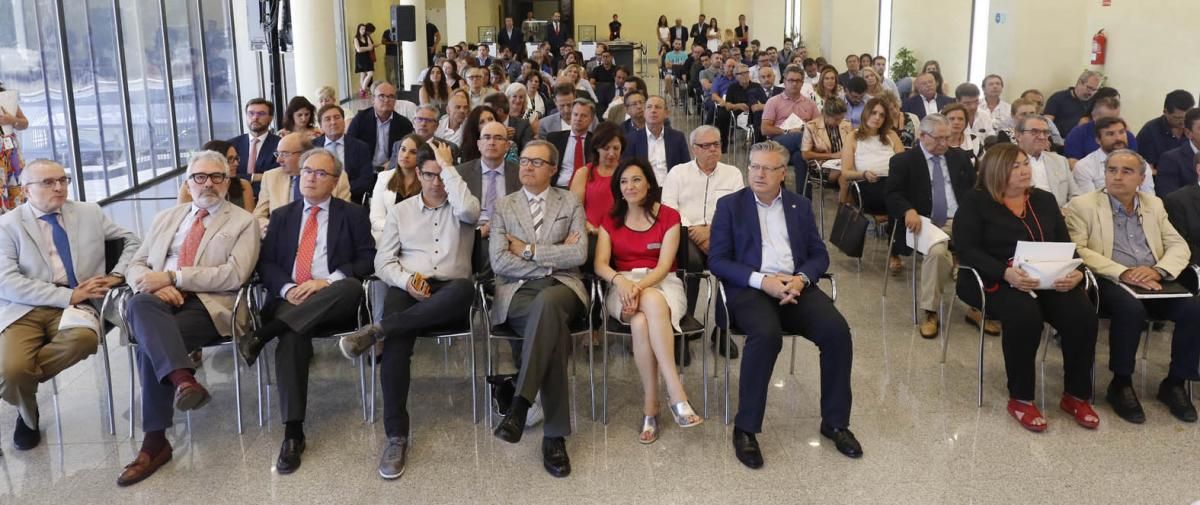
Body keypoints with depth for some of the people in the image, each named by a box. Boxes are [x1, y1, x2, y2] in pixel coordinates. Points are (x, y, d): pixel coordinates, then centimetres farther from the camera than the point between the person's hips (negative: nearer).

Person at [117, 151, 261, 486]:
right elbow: (135, 267, 19)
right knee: (140, 305, -35)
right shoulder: (166, 218, 25)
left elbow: (234, 274, -7)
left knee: (150, 345, -32)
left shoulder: (243, 222, 9)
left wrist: (172, 276, -13)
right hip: (161, 299, 4)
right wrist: (156, 284, -7)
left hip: (209, 304, -3)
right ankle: (183, 380, -49)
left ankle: (155, 440, -27)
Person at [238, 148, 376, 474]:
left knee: (351, 287, -37)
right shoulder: (281, 216, 21)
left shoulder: (353, 214, 13)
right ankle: (293, 432, -31)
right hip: (290, 300, 1)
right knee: (291, 337, -33)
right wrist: (287, 289, -10)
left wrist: (326, 281, -14)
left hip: (334, 302, -1)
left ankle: (262, 335, -36)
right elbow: (266, 263, 12)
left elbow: (367, 260, 1)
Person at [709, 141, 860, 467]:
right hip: (750, 288, -3)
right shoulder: (730, 205, 8)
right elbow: (717, 260, 0)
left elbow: (819, 254, 14)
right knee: (767, 335, -35)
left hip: (795, 286, 4)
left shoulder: (800, 205, 17)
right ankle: (746, 428, -22)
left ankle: (835, 421, -6)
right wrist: (762, 280, -15)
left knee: (837, 330, -23)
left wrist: (801, 278, -9)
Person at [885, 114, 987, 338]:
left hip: (961, 222, 4)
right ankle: (930, 312, -20)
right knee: (937, 251, -36)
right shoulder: (903, 161, 6)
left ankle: (977, 308, -10)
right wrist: (909, 211, -24)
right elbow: (893, 196, -2)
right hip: (928, 223, -4)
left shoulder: (960, 157, 19)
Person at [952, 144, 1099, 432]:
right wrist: (1006, 272, -26)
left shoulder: (1044, 200, 17)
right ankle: (1021, 398, -18)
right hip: (997, 281, -5)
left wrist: (1076, 272, -11)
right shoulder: (975, 202, 0)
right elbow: (967, 250, -10)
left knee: (1083, 315, -23)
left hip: (1051, 280, 5)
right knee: (1025, 316, -36)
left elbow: (1066, 245, 12)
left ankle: (1076, 395, -5)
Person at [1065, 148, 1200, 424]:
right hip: (1110, 282, -5)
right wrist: (1122, 273, -20)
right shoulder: (1083, 205, 2)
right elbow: (1077, 250, -10)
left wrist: (1158, 270, -11)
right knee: (1131, 309, -36)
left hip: (1153, 284, 5)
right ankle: (1121, 383, -15)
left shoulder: (1154, 205, 19)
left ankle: (1175, 382, -2)